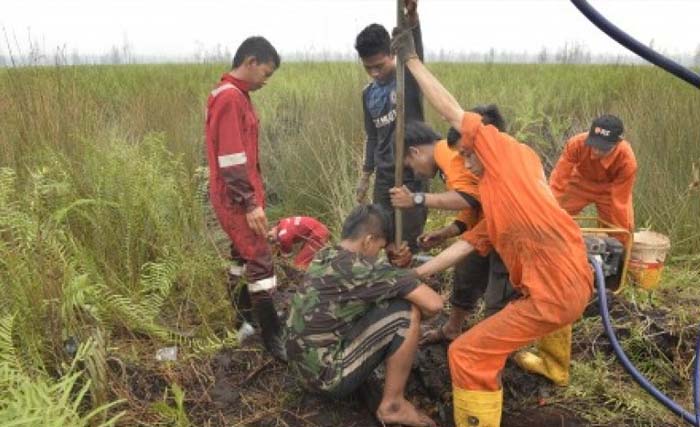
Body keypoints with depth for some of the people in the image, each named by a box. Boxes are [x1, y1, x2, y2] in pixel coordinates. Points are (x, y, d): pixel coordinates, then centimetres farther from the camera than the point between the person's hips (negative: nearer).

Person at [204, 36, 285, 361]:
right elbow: (231, 158, -23)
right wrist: (250, 203, -22)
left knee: (244, 256, 18)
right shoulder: (230, 98, -18)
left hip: (240, 197, 10)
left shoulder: (234, 95, 14)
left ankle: (244, 316, 31)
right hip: (237, 199, -10)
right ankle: (273, 337, 2)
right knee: (260, 262, -6)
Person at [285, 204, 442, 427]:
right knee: (406, 312, -10)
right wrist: (416, 316, 4)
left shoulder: (324, 257, 5)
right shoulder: (363, 268, -20)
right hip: (328, 377, -9)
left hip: (305, 368, 9)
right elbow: (434, 304, -17)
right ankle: (392, 405, 1)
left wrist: (399, 274, 7)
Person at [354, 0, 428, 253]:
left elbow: (415, 48, -30)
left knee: (408, 244, -2)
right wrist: (365, 177, 17)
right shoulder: (368, 94, 7)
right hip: (383, 178, 6)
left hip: (412, 176, -5)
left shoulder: (409, 76, -8)